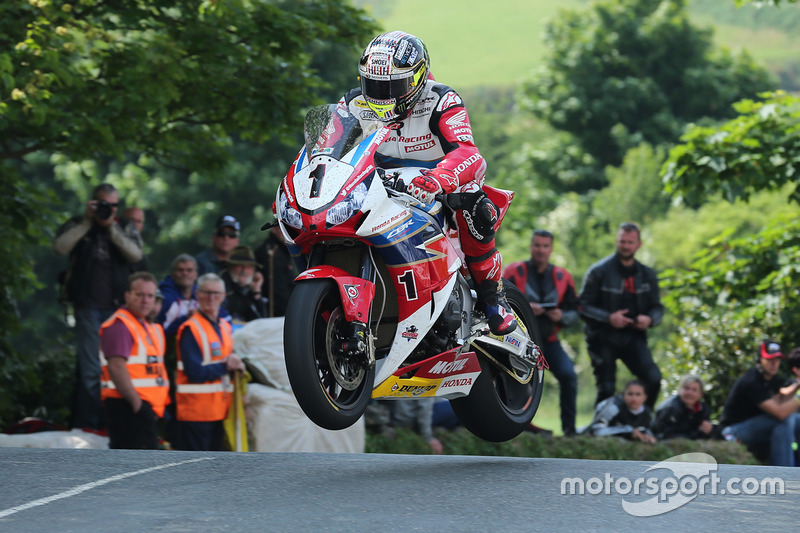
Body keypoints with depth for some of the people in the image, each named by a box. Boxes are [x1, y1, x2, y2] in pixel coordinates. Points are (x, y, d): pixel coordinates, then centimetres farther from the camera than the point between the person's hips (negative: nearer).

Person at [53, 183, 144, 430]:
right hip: (89, 305, -2)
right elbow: (60, 247, -13)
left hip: (118, 306, 3)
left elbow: (135, 255, -8)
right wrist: (87, 222, -11)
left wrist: (111, 227, -12)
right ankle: (89, 422, -3)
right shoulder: (77, 226, 6)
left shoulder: (126, 229, 10)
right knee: (91, 369, -7)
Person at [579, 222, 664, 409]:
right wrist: (608, 318, -22)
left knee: (654, 379, -14)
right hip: (603, 338, -3)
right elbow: (583, 307, -7)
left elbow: (657, 307, 15)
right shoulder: (599, 271, -5)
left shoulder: (647, 275, 9)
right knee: (606, 388, -5)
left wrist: (649, 319, -9)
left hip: (633, 337, 3)